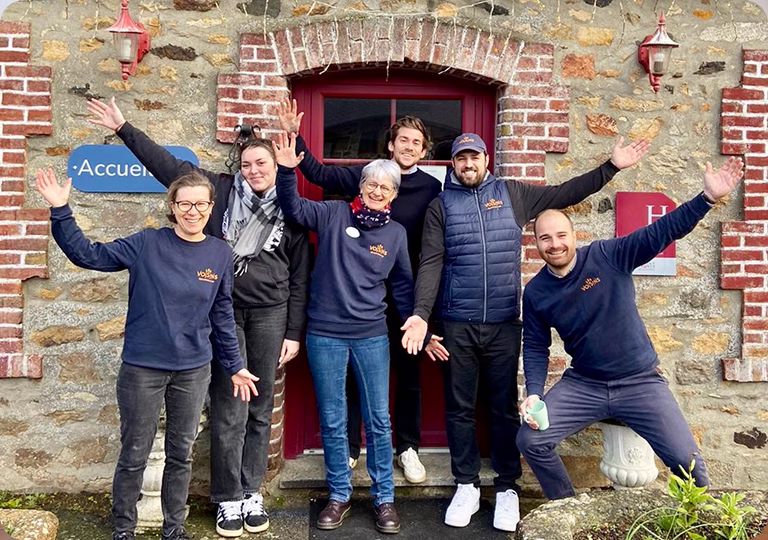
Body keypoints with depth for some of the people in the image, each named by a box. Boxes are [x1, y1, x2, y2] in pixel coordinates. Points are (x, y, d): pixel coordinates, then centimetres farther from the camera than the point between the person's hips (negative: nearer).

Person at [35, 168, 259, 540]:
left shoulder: (220, 254, 0)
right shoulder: (146, 244, -6)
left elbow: (222, 315, 7)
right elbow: (87, 255, -5)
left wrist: (234, 367, 9)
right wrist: (60, 211, -16)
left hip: (193, 370, 2)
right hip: (142, 368, -2)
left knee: (181, 453, 14)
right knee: (134, 455, 9)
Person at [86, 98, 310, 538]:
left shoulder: (290, 213, 4)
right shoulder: (222, 190, 4)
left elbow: (300, 278, 4)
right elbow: (167, 164, 6)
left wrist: (294, 332, 0)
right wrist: (124, 129, 2)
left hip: (270, 313, 1)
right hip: (223, 309, -1)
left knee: (260, 408, 9)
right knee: (229, 408, -1)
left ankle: (252, 493, 22)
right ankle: (228, 500, 13)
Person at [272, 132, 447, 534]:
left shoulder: (396, 234, 5)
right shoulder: (334, 214, 0)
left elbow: (403, 287, 12)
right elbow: (293, 208, -7)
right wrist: (287, 171, -24)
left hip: (372, 337, 1)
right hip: (325, 335, -1)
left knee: (379, 420, 7)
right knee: (332, 422, 9)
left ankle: (384, 498, 23)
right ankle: (339, 495, 25)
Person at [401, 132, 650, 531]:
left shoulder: (512, 194, 9)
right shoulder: (441, 206, 4)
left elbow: (564, 194, 11)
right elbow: (430, 264, -4)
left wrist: (611, 167, 5)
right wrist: (421, 313, -15)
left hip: (504, 323, 1)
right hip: (456, 324, 0)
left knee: (504, 407, 8)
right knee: (459, 407, 8)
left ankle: (507, 487, 21)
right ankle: (467, 485, 22)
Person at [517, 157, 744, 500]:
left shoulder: (609, 256, -10)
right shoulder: (535, 293, -2)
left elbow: (661, 232, -17)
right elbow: (535, 347, 4)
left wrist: (709, 197, -29)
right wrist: (534, 393, -11)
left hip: (640, 382, -2)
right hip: (581, 386, 2)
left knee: (686, 460, -8)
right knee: (530, 440, -12)